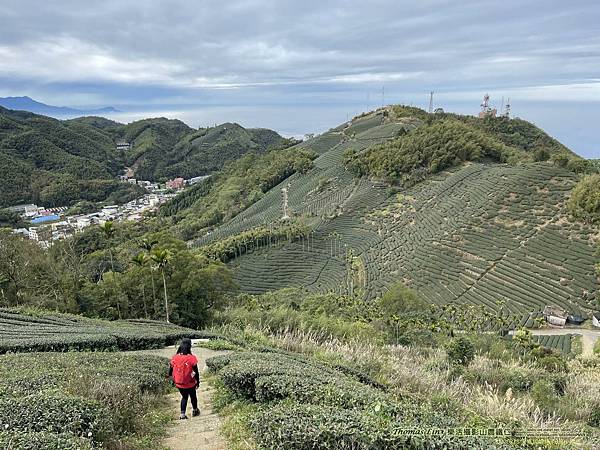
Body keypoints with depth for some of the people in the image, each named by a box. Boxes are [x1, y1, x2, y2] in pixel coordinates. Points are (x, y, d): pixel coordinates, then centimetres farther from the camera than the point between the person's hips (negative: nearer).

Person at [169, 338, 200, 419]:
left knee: (184, 397, 26)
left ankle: (182, 414, 20)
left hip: (179, 384, 2)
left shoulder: (175, 358, -10)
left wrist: (173, 380, 14)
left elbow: (170, 371, -2)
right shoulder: (192, 358, -20)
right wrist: (198, 382, 1)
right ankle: (195, 411, 45)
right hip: (190, 384, -2)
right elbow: (196, 372, -14)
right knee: (193, 396, 25)